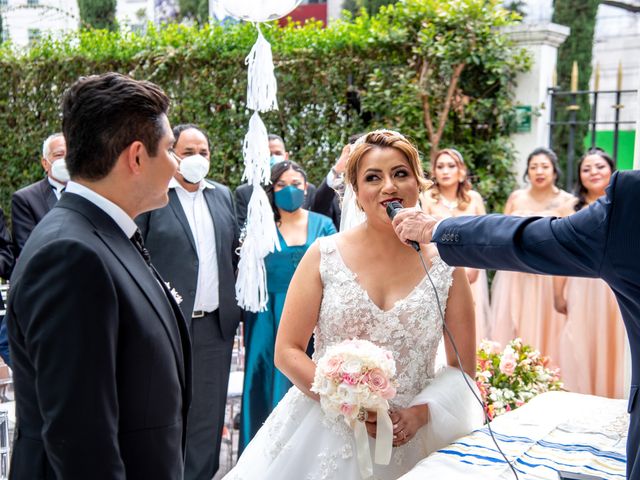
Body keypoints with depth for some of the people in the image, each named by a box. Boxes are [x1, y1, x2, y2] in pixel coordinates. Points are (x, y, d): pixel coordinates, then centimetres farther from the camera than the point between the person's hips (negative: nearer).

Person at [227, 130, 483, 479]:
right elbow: (287, 350, -4)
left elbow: (462, 368, 2)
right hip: (323, 434, 0)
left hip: (406, 445, 1)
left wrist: (417, 415, -13)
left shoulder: (445, 265, -4)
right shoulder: (324, 255, -5)